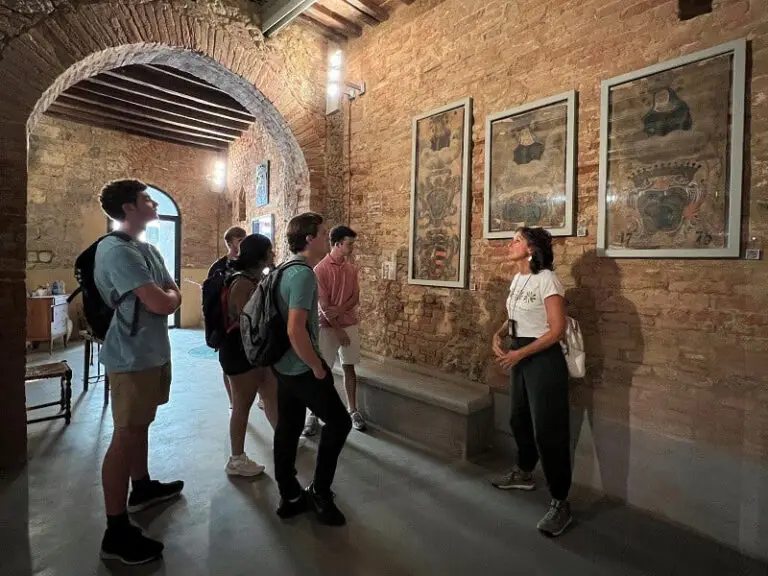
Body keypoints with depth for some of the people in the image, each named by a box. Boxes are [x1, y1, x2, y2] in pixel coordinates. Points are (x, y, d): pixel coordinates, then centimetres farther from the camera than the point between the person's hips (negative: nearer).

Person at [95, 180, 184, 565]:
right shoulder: (116, 250, -20)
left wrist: (167, 295, -8)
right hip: (133, 356, -10)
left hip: (154, 350, 10)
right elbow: (161, 303, -25)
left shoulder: (145, 248, 12)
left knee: (140, 425, 22)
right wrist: (170, 294, -5)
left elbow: (171, 293, 13)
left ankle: (141, 488, 40)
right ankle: (116, 533, 9)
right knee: (125, 435, -2)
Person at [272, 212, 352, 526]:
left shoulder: (286, 270, 9)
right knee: (339, 422, 5)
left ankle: (290, 497, 29)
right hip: (302, 368, -9)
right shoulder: (304, 274, -21)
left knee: (287, 428, 15)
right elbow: (296, 330, -28)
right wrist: (318, 367, -18)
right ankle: (319, 492, 17)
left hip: (284, 365, 9)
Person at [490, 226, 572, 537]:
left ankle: (560, 504, 13)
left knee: (547, 430, -2)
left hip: (543, 358, -8)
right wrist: (499, 335, -2)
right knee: (519, 419, 21)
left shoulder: (547, 280, -17)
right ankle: (523, 473, 44)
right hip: (519, 356, 9)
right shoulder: (517, 279, 8)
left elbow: (557, 330, -20)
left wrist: (520, 354, -21)